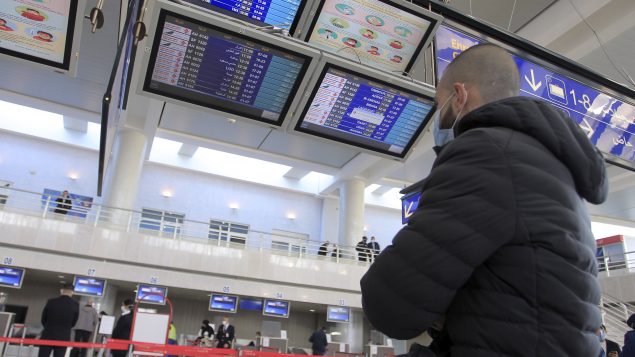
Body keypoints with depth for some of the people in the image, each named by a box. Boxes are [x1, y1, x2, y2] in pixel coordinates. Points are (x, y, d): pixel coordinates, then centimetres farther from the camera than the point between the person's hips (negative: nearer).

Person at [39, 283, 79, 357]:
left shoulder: (51, 302, -5)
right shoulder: (75, 305, -6)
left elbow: (43, 319, 6)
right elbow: (73, 323, 4)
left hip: (48, 336, 0)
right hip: (63, 338, 0)